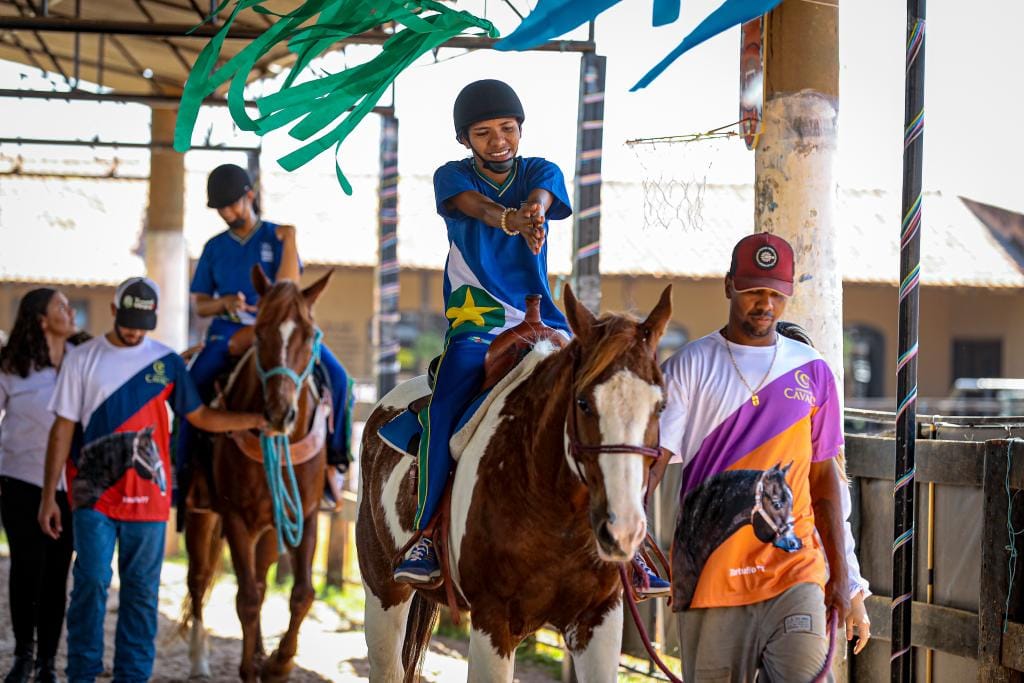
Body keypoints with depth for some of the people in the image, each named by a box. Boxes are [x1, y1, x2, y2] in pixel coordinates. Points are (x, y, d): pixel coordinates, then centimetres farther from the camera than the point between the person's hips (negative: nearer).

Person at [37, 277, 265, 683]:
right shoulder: (82, 359, 3)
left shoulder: (167, 362, 7)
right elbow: (63, 429, 2)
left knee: (141, 590, 4)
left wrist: (255, 420, -2)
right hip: (94, 494, -2)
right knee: (91, 581, -8)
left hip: (148, 496, 2)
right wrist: (48, 497, -1)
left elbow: (200, 417, 12)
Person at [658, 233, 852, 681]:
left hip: (794, 566, 1)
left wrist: (839, 570, 11)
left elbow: (823, 475, 14)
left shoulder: (812, 371, 10)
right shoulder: (688, 367, 2)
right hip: (710, 572, -1)